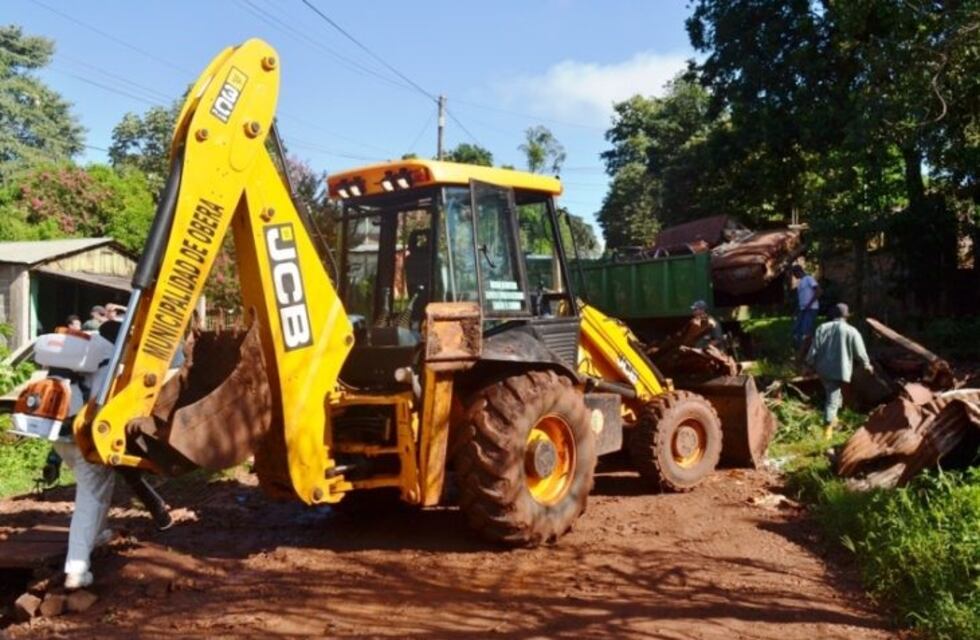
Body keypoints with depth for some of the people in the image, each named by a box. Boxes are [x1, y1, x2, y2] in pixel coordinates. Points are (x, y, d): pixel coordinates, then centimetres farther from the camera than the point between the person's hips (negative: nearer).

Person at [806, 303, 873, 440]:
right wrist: (867, 364, 19)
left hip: (823, 369, 3)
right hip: (839, 370, -3)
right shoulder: (851, 331, -7)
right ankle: (828, 427, 0)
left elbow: (814, 349, -1)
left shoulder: (822, 328, 0)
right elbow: (860, 352, 1)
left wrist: (810, 364, 12)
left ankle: (832, 419, 32)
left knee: (831, 394, 24)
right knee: (832, 399, 1)